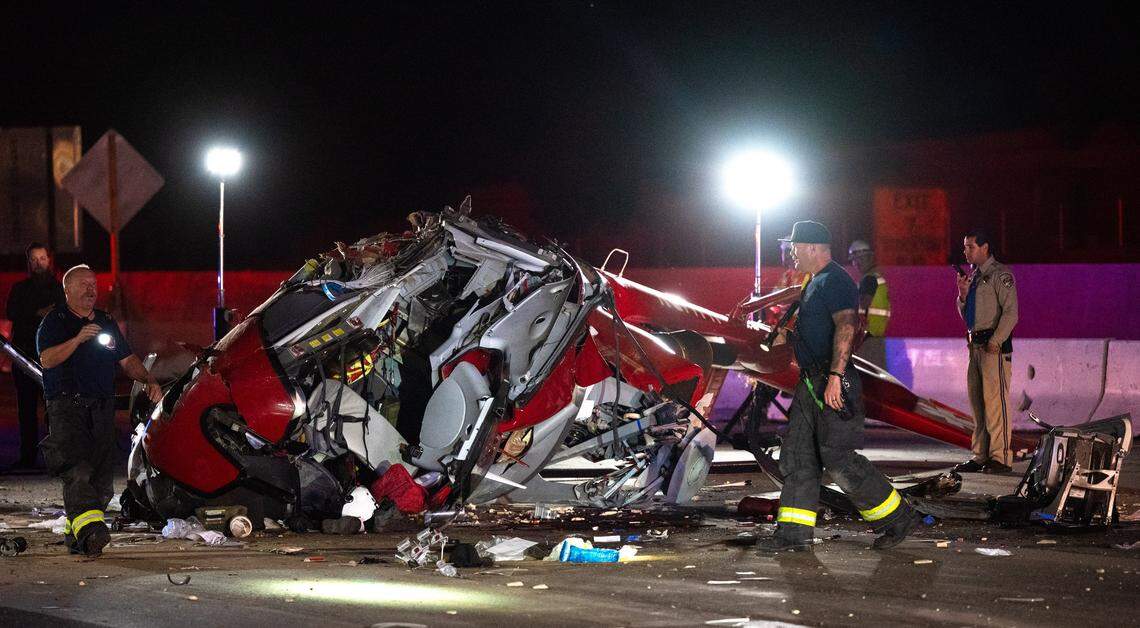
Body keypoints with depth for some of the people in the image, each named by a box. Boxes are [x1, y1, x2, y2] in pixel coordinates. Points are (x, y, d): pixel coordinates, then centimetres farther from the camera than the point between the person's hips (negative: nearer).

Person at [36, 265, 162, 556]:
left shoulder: (106, 322, 22)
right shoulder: (55, 321, 3)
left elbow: (127, 360, 24)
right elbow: (47, 359, -12)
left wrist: (149, 381, 7)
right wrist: (78, 339, -23)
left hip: (103, 409, 6)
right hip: (67, 406, -6)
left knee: (101, 475, 0)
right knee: (76, 469, -23)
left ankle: (76, 533, 7)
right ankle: (89, 527, -39)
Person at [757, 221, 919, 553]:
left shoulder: (835, 282, -13)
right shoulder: (816, 282, 20)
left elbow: (846, 327, -25)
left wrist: (835, 376, -31)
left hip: (833, 383, -11)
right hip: (812, 382, 11)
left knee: (837, 457, -10)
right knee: (796, 456, 6)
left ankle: (898, 517, 1)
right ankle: (794, 533, 7)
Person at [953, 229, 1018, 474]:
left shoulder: (1000, 275, -6)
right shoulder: (973, 276, 19)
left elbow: (1011, 312, -13)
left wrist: (995, 341, -20)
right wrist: (963, 294, 5)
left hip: (994, 345, -9)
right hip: (975, 344, 9)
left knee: (995, 400, -12)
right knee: (977, 401, 9)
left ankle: (1001, 457, -12)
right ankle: (980, 456, 12)